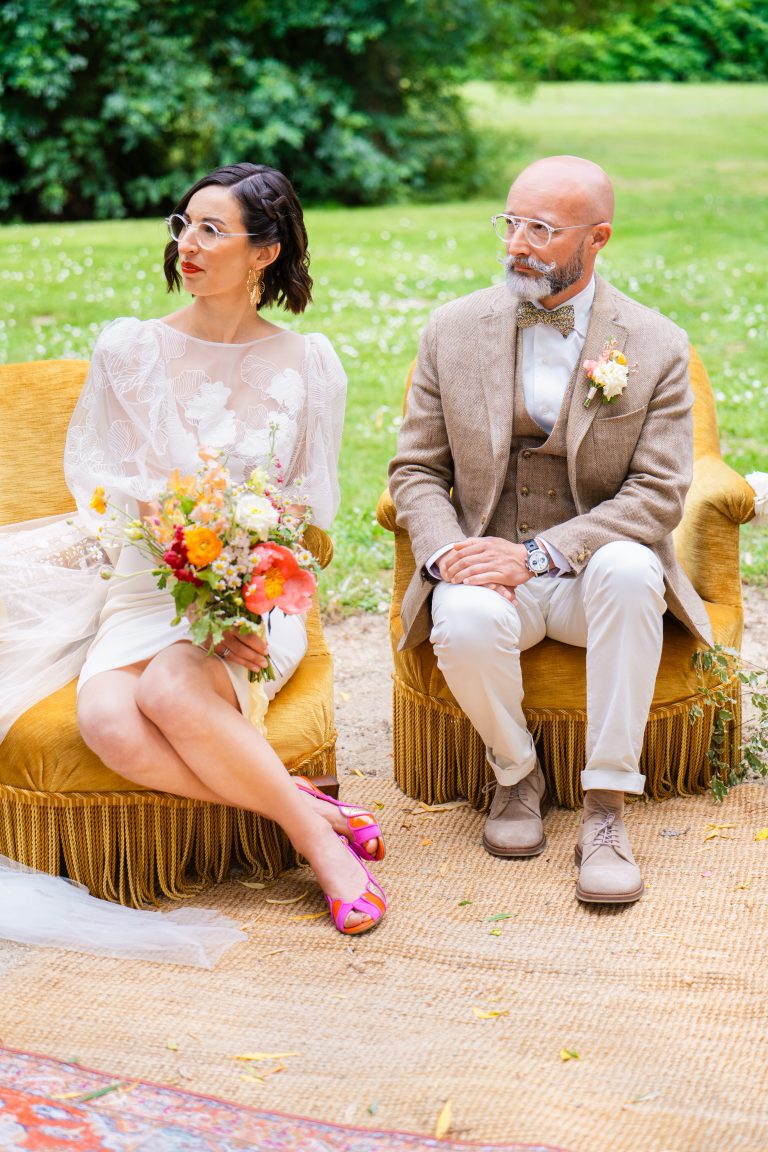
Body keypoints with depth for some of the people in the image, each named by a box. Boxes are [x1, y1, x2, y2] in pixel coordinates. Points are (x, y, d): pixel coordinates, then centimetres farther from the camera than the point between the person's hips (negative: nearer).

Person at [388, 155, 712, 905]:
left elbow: (659, 494, -9)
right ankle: (516, 774, -1)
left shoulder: (657, 348, -3)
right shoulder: (453, 330, 3)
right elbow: (415, 469, 6)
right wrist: (447, 552, -16)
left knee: (628, 568, -36)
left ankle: (606, 808, -25)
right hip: (488, 567, 1)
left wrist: (536, 554, -21)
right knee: (466, 624, -34)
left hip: (592, 569, -1)